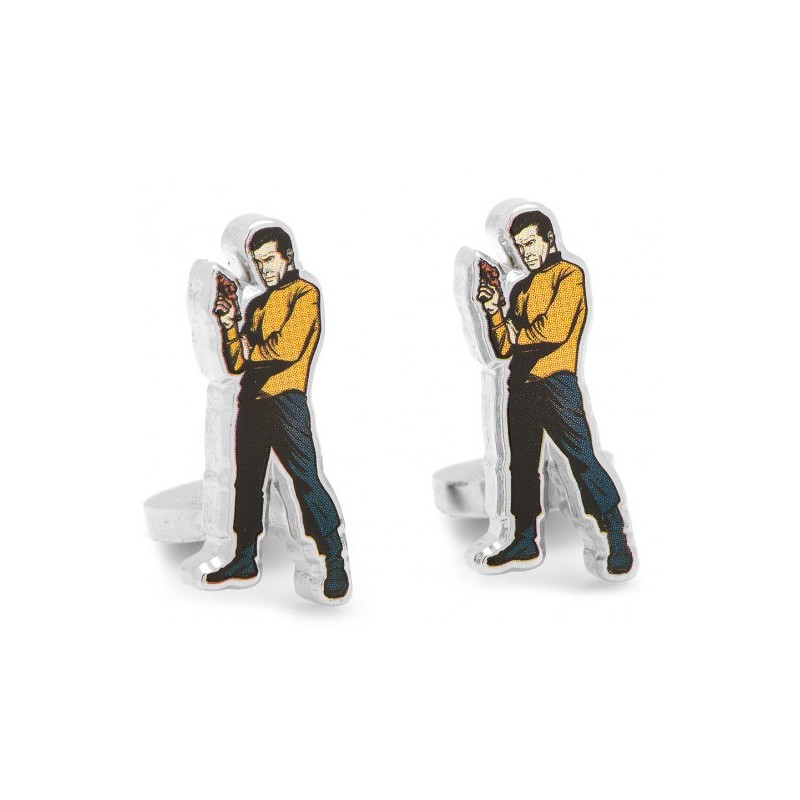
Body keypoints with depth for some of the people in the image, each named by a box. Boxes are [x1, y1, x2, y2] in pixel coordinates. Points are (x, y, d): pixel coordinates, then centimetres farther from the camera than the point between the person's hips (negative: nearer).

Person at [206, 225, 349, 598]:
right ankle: (244, 559, 24)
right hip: (251, 400, 8)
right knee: (247, 481, 13)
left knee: (306, 480, -11)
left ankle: (335, 563, -6)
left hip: (285, 399, -8)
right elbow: (236, 364, 16)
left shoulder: (304, 293, -2)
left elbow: (288, 347, -16)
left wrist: (251, 349, 1)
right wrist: (230, 325, 1)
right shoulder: (257, 304, 20)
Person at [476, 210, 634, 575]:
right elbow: (504, 348, 14)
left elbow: (555, 328, -16)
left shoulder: (568, 274, -1)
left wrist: (519, 334, 1)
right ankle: (525, 540, 21)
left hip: (555, 382, -7)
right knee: (522, 464, 11)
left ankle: (618, 540, -6)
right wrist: (494, 311, -1)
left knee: (582, 458, -11)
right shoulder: (520, 289, 20)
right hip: (520, 385, 7)